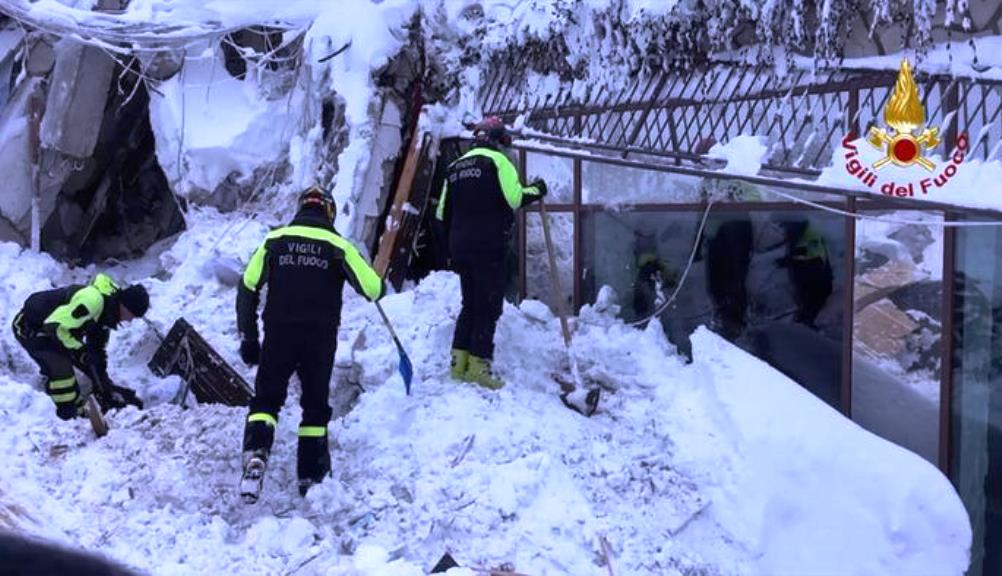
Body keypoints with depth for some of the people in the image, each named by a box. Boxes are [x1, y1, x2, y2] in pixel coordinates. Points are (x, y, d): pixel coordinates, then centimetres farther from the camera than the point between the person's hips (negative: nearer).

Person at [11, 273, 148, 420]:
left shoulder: (107, 310, -2)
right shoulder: (92, 300, -35)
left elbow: (97, 347, 8)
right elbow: (54, 326, -35)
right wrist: (80, 351, -29)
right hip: (30, 329, -10)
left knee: (95, 368, 11)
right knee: (60, 369, -24)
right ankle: (70, 418, -13)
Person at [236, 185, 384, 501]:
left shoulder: (275, 240, 7)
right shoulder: (338, 246, 2)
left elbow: (247, 288, 3)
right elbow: (373, 289, -3)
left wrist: (248, 338, 8)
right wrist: (376, 285, 23)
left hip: (278, 333, 1)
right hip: (321, 338, 0)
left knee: (266, 398, 8)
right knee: (316, 405, 13)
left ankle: (256, 454, -17)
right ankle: (311, 476, 16)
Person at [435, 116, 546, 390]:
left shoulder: (456, 166, 17)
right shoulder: (497, 160, -4)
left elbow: (443, 212, 18)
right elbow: (513, 198, -17)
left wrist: (453, 243, 28)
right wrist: (535, 191, 1)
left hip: (460, 246, 7)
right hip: (489, 246, -7)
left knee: (469, 303, 15)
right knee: (489, 304, -3)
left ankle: (459, 362, 12)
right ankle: (478, 364, -8)